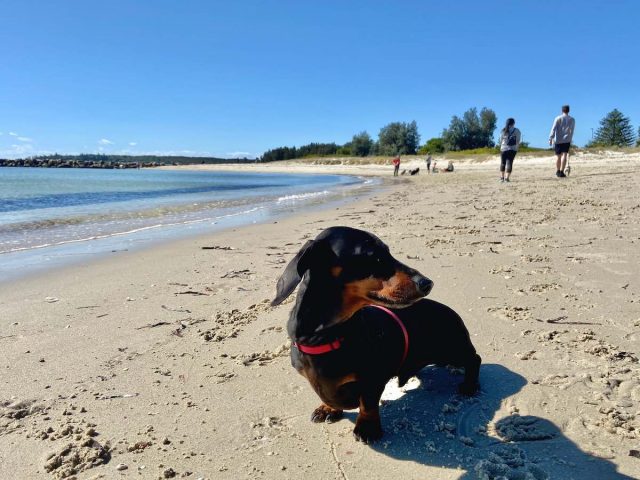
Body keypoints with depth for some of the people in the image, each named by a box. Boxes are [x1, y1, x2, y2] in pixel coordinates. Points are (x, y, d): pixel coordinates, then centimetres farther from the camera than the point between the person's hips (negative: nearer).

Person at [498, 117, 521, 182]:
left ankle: (502, 177, 20)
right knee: (509, 162, -1)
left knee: (503, 163, 13)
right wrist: (516, 148, 8)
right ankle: (506, 178, -8)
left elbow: (501, 140, 7)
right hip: (512, 149, -2)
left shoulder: (503, 131, 5)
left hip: (503, 148, 2)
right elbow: (518, 141, -1)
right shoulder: (517, 131, 0)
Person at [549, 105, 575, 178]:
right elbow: (572, 131, 11)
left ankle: (558, 171, 22)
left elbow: (553, 129, -5)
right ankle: (561, 171, -21)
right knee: (564, 155, -8)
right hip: (567, 140, -1)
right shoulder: (572, 119, 8)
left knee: (558, 156, 10)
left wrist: (550, 139, -7)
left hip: (558, 140, 1)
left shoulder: (558, 118, 3)